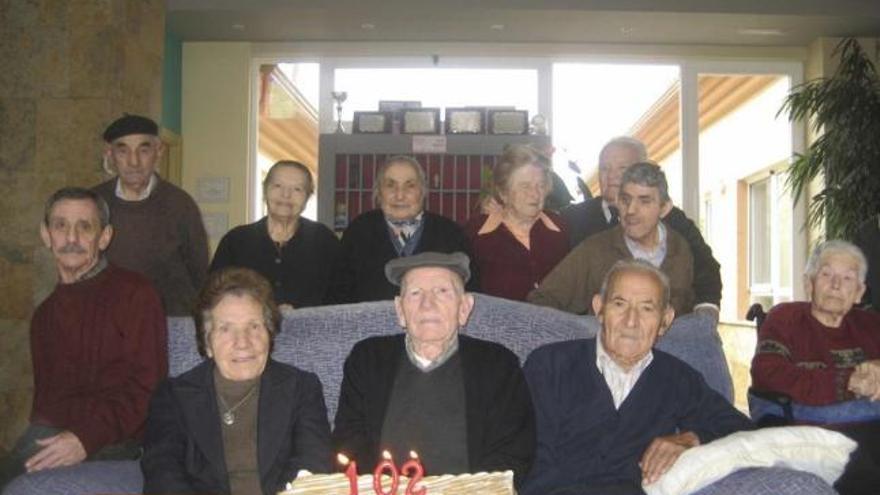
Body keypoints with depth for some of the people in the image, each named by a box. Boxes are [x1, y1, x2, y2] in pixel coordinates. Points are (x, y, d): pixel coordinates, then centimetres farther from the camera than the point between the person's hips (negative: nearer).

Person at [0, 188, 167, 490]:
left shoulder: (135, 294, -2)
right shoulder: (45, 313, 21)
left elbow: (147, 386, -9)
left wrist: (87, 438, -18)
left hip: (108, 443, -5)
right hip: (48, 434, 6)